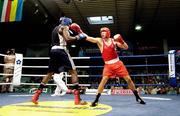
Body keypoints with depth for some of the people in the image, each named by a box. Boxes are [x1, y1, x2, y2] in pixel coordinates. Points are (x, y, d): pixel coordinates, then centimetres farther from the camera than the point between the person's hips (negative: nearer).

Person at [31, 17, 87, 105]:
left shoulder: (55, 28, 27)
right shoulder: (64, 27, 2)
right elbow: (67, 39, -15)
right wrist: (77, 37, -2)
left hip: (53, 50, 8)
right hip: (61, 50, -8)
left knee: (50, 73, 17)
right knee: (73, 72, -6)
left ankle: (36, 95, 17)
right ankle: (77, 99, -13)